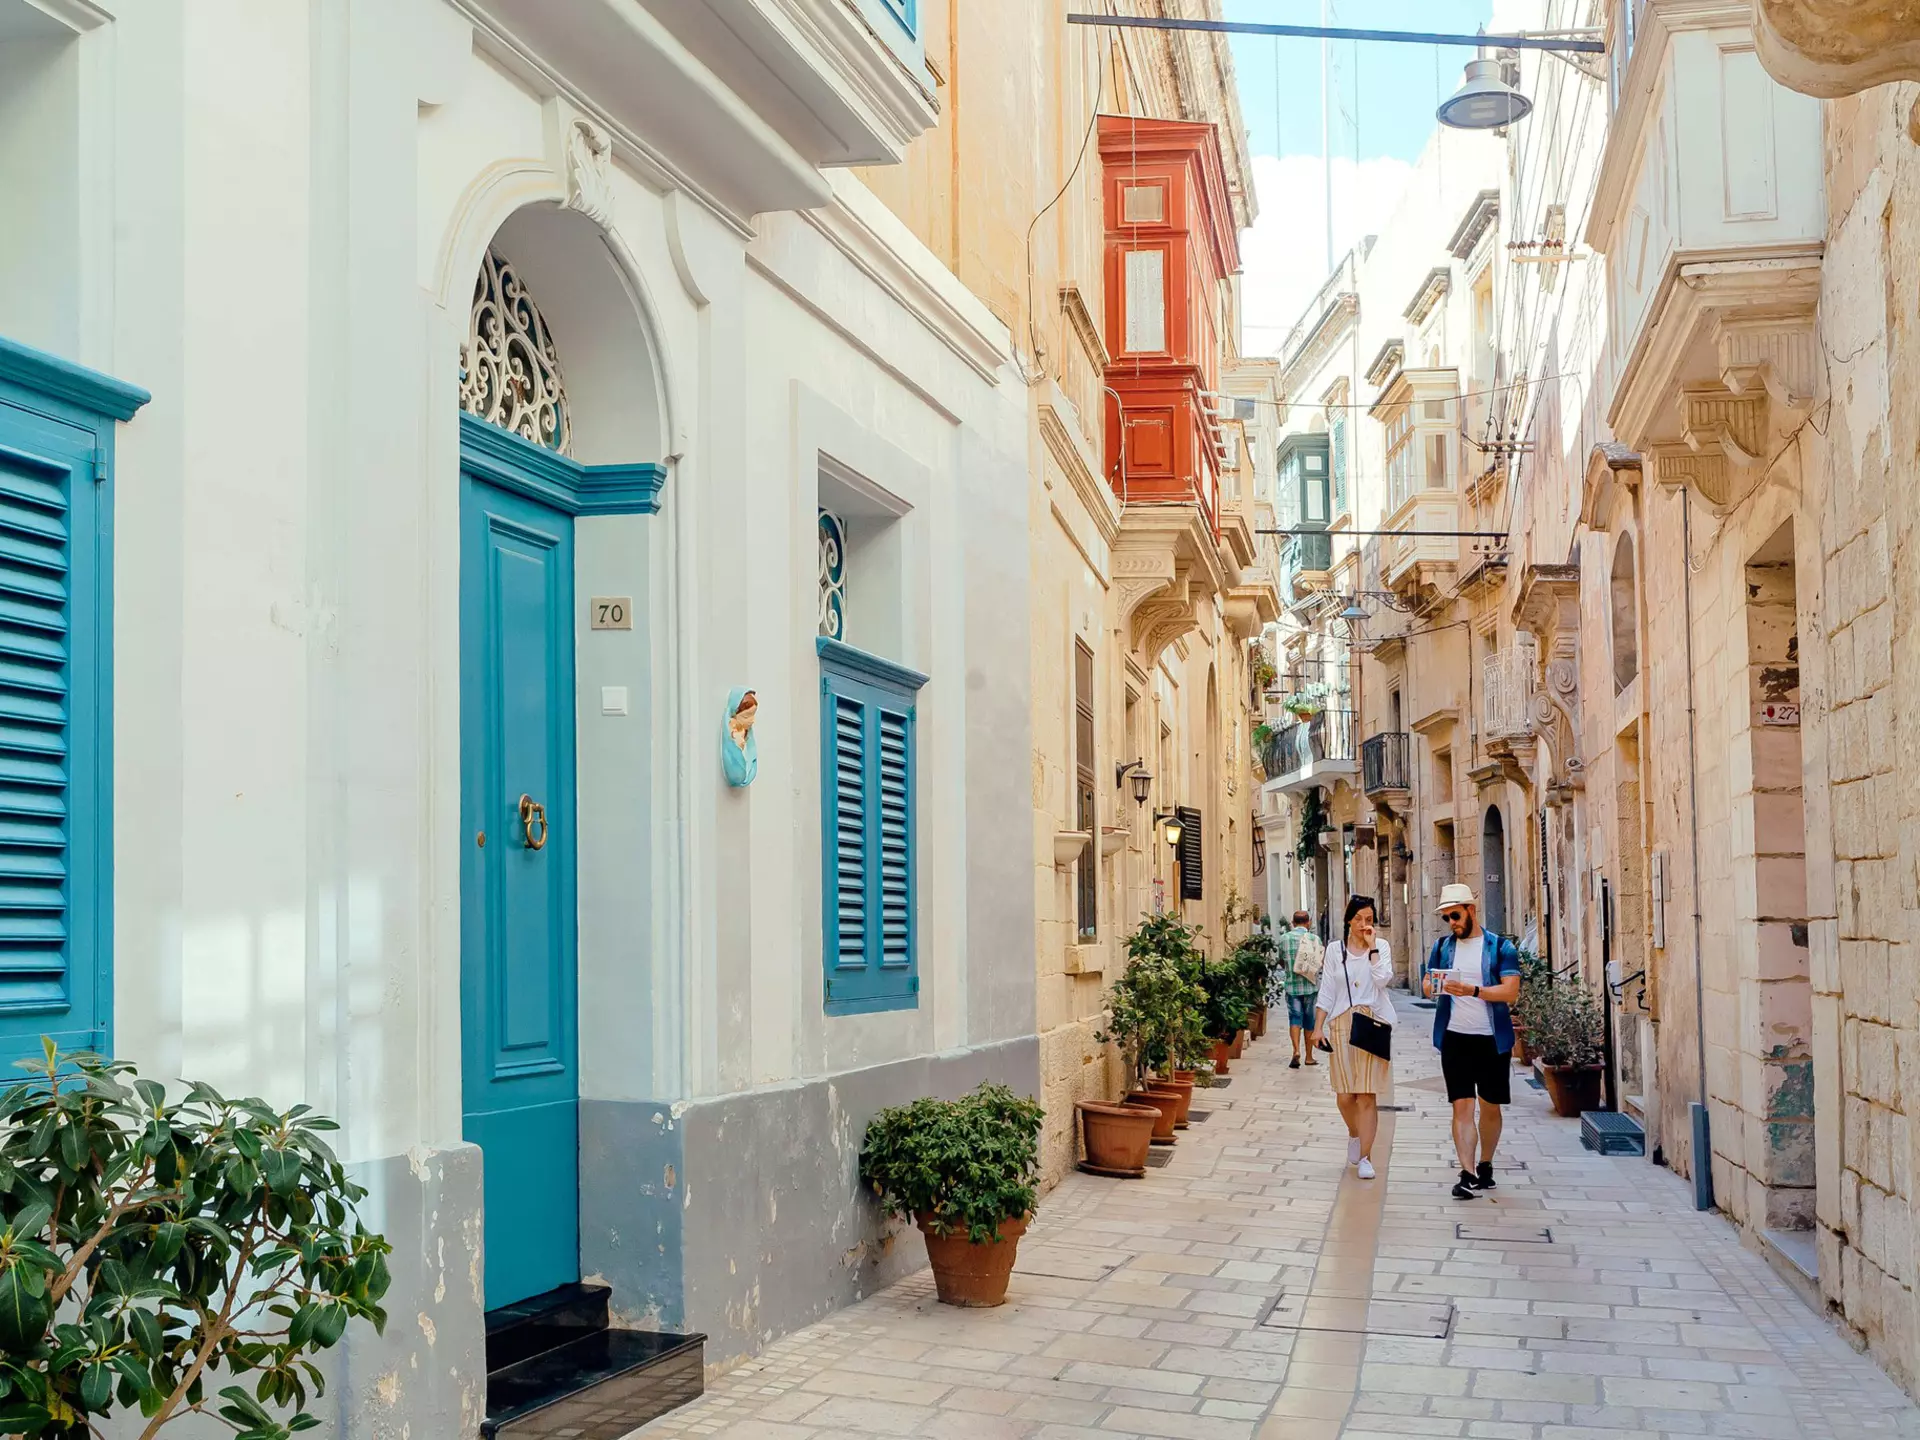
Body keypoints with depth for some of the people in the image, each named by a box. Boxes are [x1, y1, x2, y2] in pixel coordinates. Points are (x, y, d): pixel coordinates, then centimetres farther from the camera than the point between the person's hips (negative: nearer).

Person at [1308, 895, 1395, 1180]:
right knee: (1345, 1095, 2)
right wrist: (1318, 1027, 1)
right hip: (1342, 1025, 1)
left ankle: (1364, 1157, 0)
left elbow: (1383, 980, -12)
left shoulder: (1381, 947, 5)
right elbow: (1326, 992, 7)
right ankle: (1354, 1134, 33)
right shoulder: (1335, 950, 7)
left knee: (1367, 1095, -5)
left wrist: (1372, 947, -9)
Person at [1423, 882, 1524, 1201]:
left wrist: (1473, 990, -26)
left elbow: (1511, 991, -11)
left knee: (1490, 1106, 10)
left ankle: (1485, 1166, 26)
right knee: (1462, 1105, -6)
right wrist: (1435, 986, -11)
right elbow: (1427, 985, 14)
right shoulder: (1442, 946, 9)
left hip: (1492, 1039, -2)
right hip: (1455, 1037, 2)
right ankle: (1468, 1175, -10)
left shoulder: (1501, 947, -3)